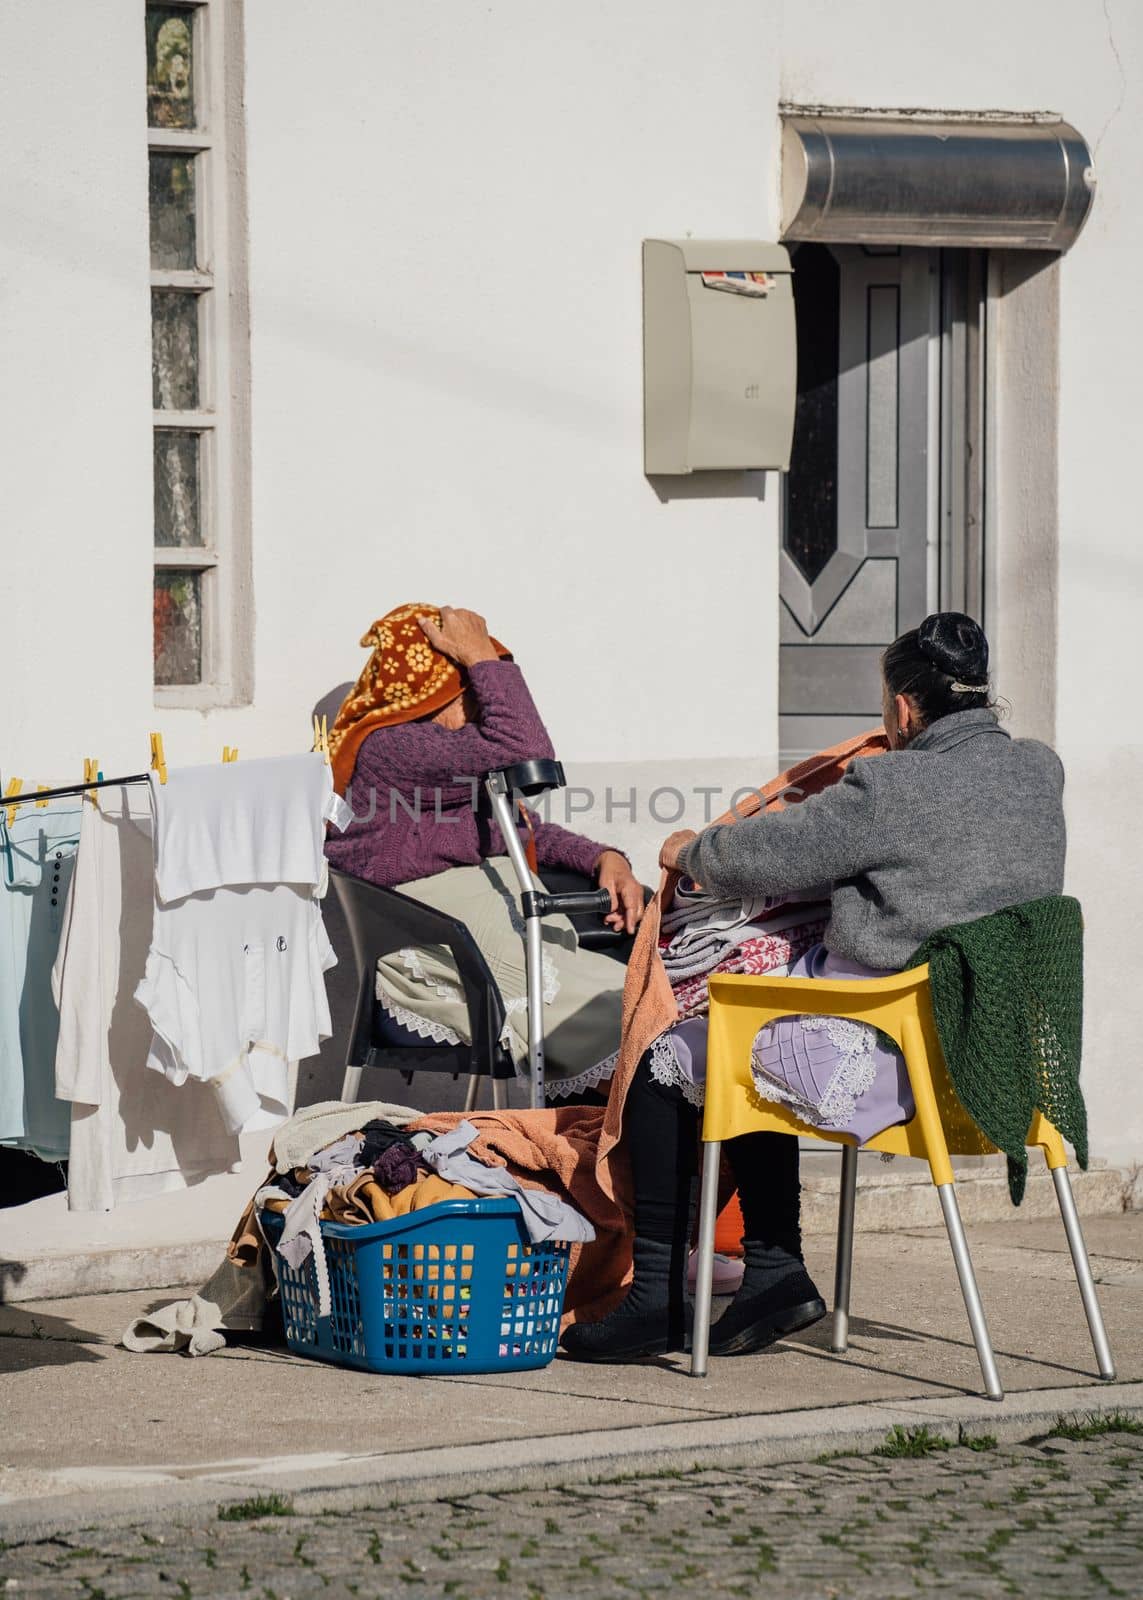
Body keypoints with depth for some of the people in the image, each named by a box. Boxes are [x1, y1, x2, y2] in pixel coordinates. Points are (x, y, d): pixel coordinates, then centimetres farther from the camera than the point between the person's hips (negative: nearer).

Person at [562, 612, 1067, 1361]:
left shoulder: (890, 788, -21)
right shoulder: (1039, 771, 2)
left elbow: (764, 856, -10)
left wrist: (691, 851, 11)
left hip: (885, 1064, -9)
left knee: (664, 1063, 11)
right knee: (750, 1052, 30)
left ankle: (657, 1297, 16)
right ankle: (776, 1271, 28)